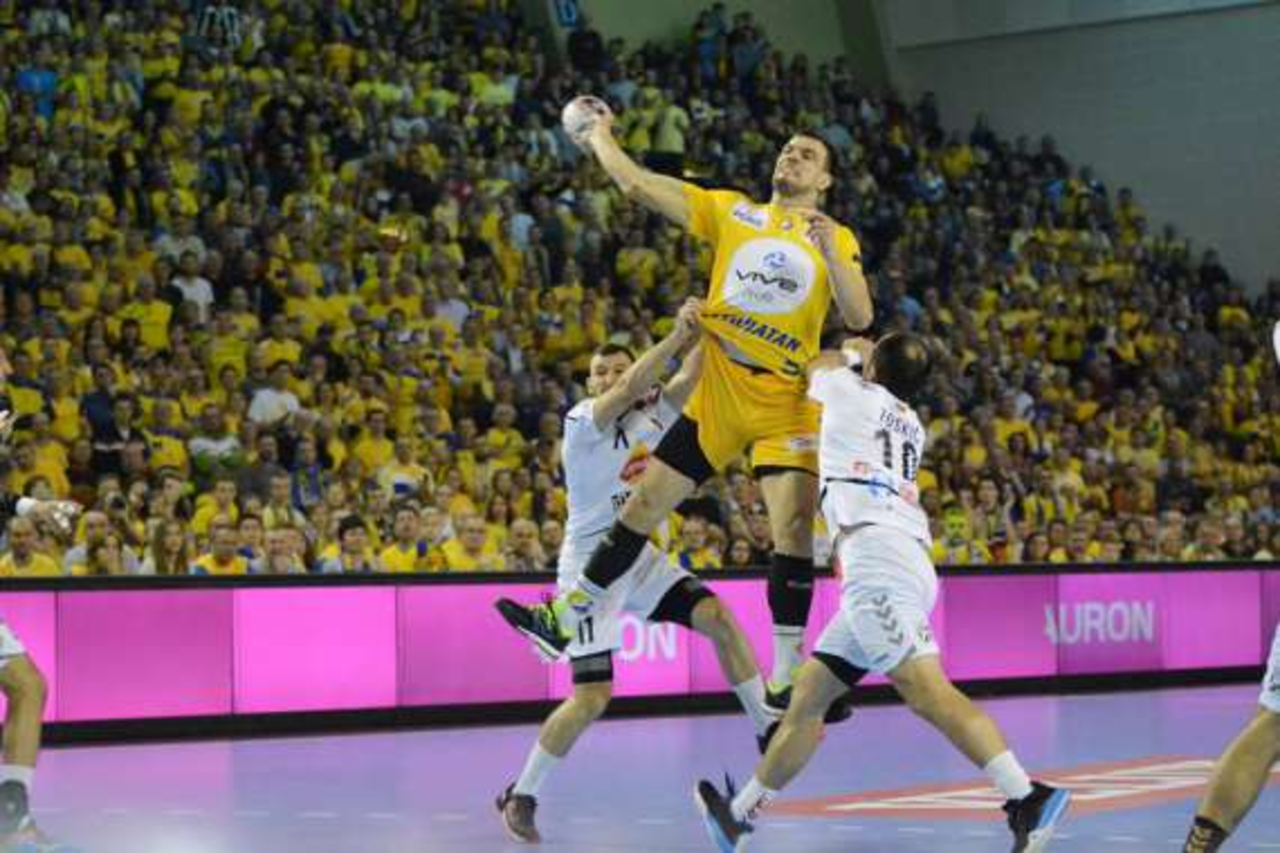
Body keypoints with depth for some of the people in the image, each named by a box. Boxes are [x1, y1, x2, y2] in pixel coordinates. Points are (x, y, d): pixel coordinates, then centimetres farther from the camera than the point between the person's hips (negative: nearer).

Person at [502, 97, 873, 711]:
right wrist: (599, 137, 18)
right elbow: (638, 185, 8)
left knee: (794, 527, -13)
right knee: (644, 504, 6)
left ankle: (787, 673, -6)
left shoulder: (837, 240, 6)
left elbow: (859, 318, -7)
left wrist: (830, 254, -20)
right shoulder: (731, 211, 8)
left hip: (788, 403, -2)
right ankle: (567, 617, 19)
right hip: (717, 393, 2)